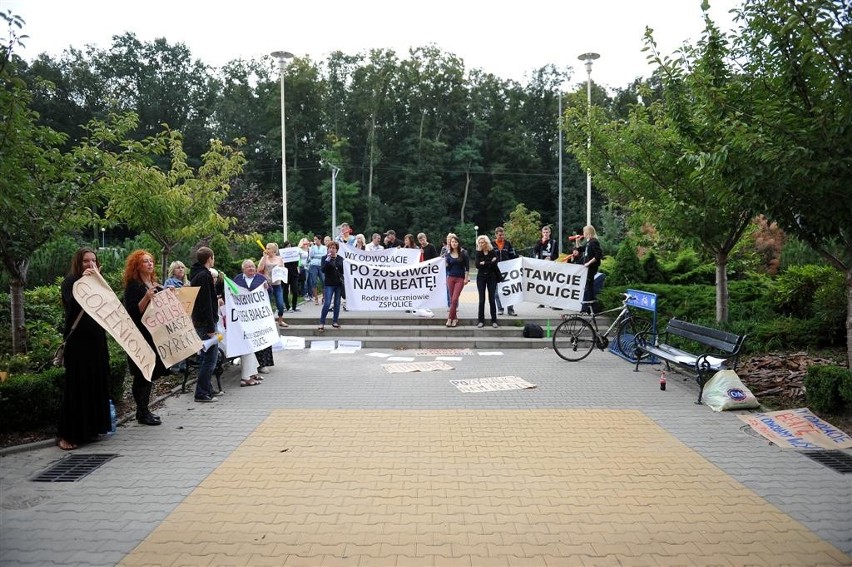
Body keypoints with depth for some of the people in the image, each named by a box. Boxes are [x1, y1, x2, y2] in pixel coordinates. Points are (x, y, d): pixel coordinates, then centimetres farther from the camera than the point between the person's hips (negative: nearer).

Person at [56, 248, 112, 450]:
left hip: (97, 339, 6)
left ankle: (91, 428, 20)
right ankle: (67, 435, 4)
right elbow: (73, 303, -22)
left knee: (97, 383, 8)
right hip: (77, 340, -6)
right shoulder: (70, 281, -3)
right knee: (76, 386, -4)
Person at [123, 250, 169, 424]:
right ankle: (142, 413, 4)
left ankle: (143, 409, 19)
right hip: (141, 336, -7)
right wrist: (146, 298, -28)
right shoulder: (133, 286, -7)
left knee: (151, 373, 10)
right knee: (143, 375, -4)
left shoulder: (156, 285, 14)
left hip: (156, 334, 7)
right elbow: (133, 312, -15)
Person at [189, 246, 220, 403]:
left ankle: (206, 390, 25)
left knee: (206, 356, 17)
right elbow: (206, 304, -20)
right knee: (210, 358, -6)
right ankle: (202, 393, -3)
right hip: (205, 322, -11)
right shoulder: (204, 276, -16)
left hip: (198, 321, 11)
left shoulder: (196, 274, 14)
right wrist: (211, 328, -20)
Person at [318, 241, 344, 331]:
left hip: (339, 284, 4)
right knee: (327, 304, -10)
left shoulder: (340, 259, 7)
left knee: (337, 303, 9)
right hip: (329, 284, -3)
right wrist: (327, 261, -22)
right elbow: (323, 270, -12)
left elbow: (344, 270, 14)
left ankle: (335, 321, 19)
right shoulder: (325, 258, -1)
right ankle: (322, 323, -3)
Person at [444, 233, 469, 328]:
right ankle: (455, 318, 13)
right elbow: (448, 267, 8)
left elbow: (467, 266, -3)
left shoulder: (463, 253, -4)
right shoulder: (448, 253, 5)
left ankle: (450, 318, -8)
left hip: (460, 278, -4)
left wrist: (466, 277, -7)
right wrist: (446, 263, -11)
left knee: (454, 299, -11)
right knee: (452, 299, 5)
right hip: (450, 277, 4)